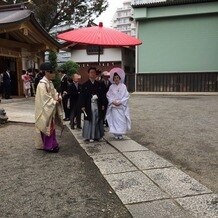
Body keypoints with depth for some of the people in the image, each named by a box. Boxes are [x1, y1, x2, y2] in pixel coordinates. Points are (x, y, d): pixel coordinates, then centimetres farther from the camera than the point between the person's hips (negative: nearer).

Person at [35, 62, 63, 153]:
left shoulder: (50, 82, 11)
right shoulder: (42, 84, -18)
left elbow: (54, 93, 14)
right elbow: (45, 98, -22)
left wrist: (58, 97, -6)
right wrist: (55, 102, -14)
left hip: (51, 110, 9)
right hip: (46, 110, -9)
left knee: (51, 127, 14)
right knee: (47, 127, -1)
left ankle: (52, 144, 25)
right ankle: (48, 146, 10)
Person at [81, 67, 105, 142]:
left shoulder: (98, 84, 9)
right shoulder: (85, 85, -1)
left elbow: (101, 95, 9)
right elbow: (82, 96, -4)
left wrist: (102, 104, 5)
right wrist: (83, 106, -10)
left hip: (97, 105, 3)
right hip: (89, 106, -3)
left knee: (97, 120, 7)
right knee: (90, 120, 1)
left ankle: (97, 135, 18)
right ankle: (90, 136, 10)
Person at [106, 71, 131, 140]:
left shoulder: (123, 86, 0)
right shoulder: (111, 86, 4)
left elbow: (126, 96, -2)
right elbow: (109, 95, 5)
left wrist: (120, 102, -11)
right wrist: (113, 101, -9)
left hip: (121, 106, -1)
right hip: (114, 106, 1)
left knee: (121, 120, -2)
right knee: (114, 119, -1)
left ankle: (120, 134, 8)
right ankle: (116, 134, 8)